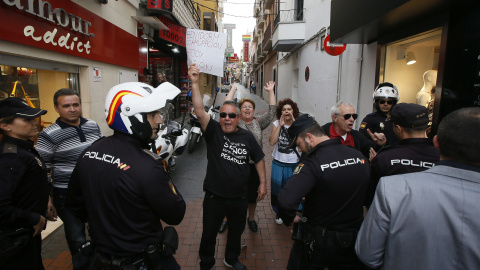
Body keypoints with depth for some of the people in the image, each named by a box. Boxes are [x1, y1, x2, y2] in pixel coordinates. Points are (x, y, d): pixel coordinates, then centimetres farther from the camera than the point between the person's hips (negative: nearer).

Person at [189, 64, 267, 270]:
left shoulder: (247, 137, -4)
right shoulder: (213, 131, -10)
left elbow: (259, 159, 7)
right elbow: (200, 111, -25)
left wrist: (263, 182, 5)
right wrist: (194, 82, -33)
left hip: (239, 197, 3)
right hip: (214, 196, -2)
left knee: (236, 231, 23)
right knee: (209, 233, 14)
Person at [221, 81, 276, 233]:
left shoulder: (258, 122, 8)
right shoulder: (235, 121, 1)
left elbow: (272, 111, 3)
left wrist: (271, 91, 2)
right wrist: (233, 89, -3)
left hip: (255, 165, 2)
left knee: (252, 194, 14)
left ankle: (251, 218, 37)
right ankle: (226, 218, 30)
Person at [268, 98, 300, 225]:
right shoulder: (276, 124, -1)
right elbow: (272, 142, -15)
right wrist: (280, 125, -15)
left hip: (295, 164, -1)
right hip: (279, 164, 1)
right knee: (277, 190, 12)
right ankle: (279, 213, 34)